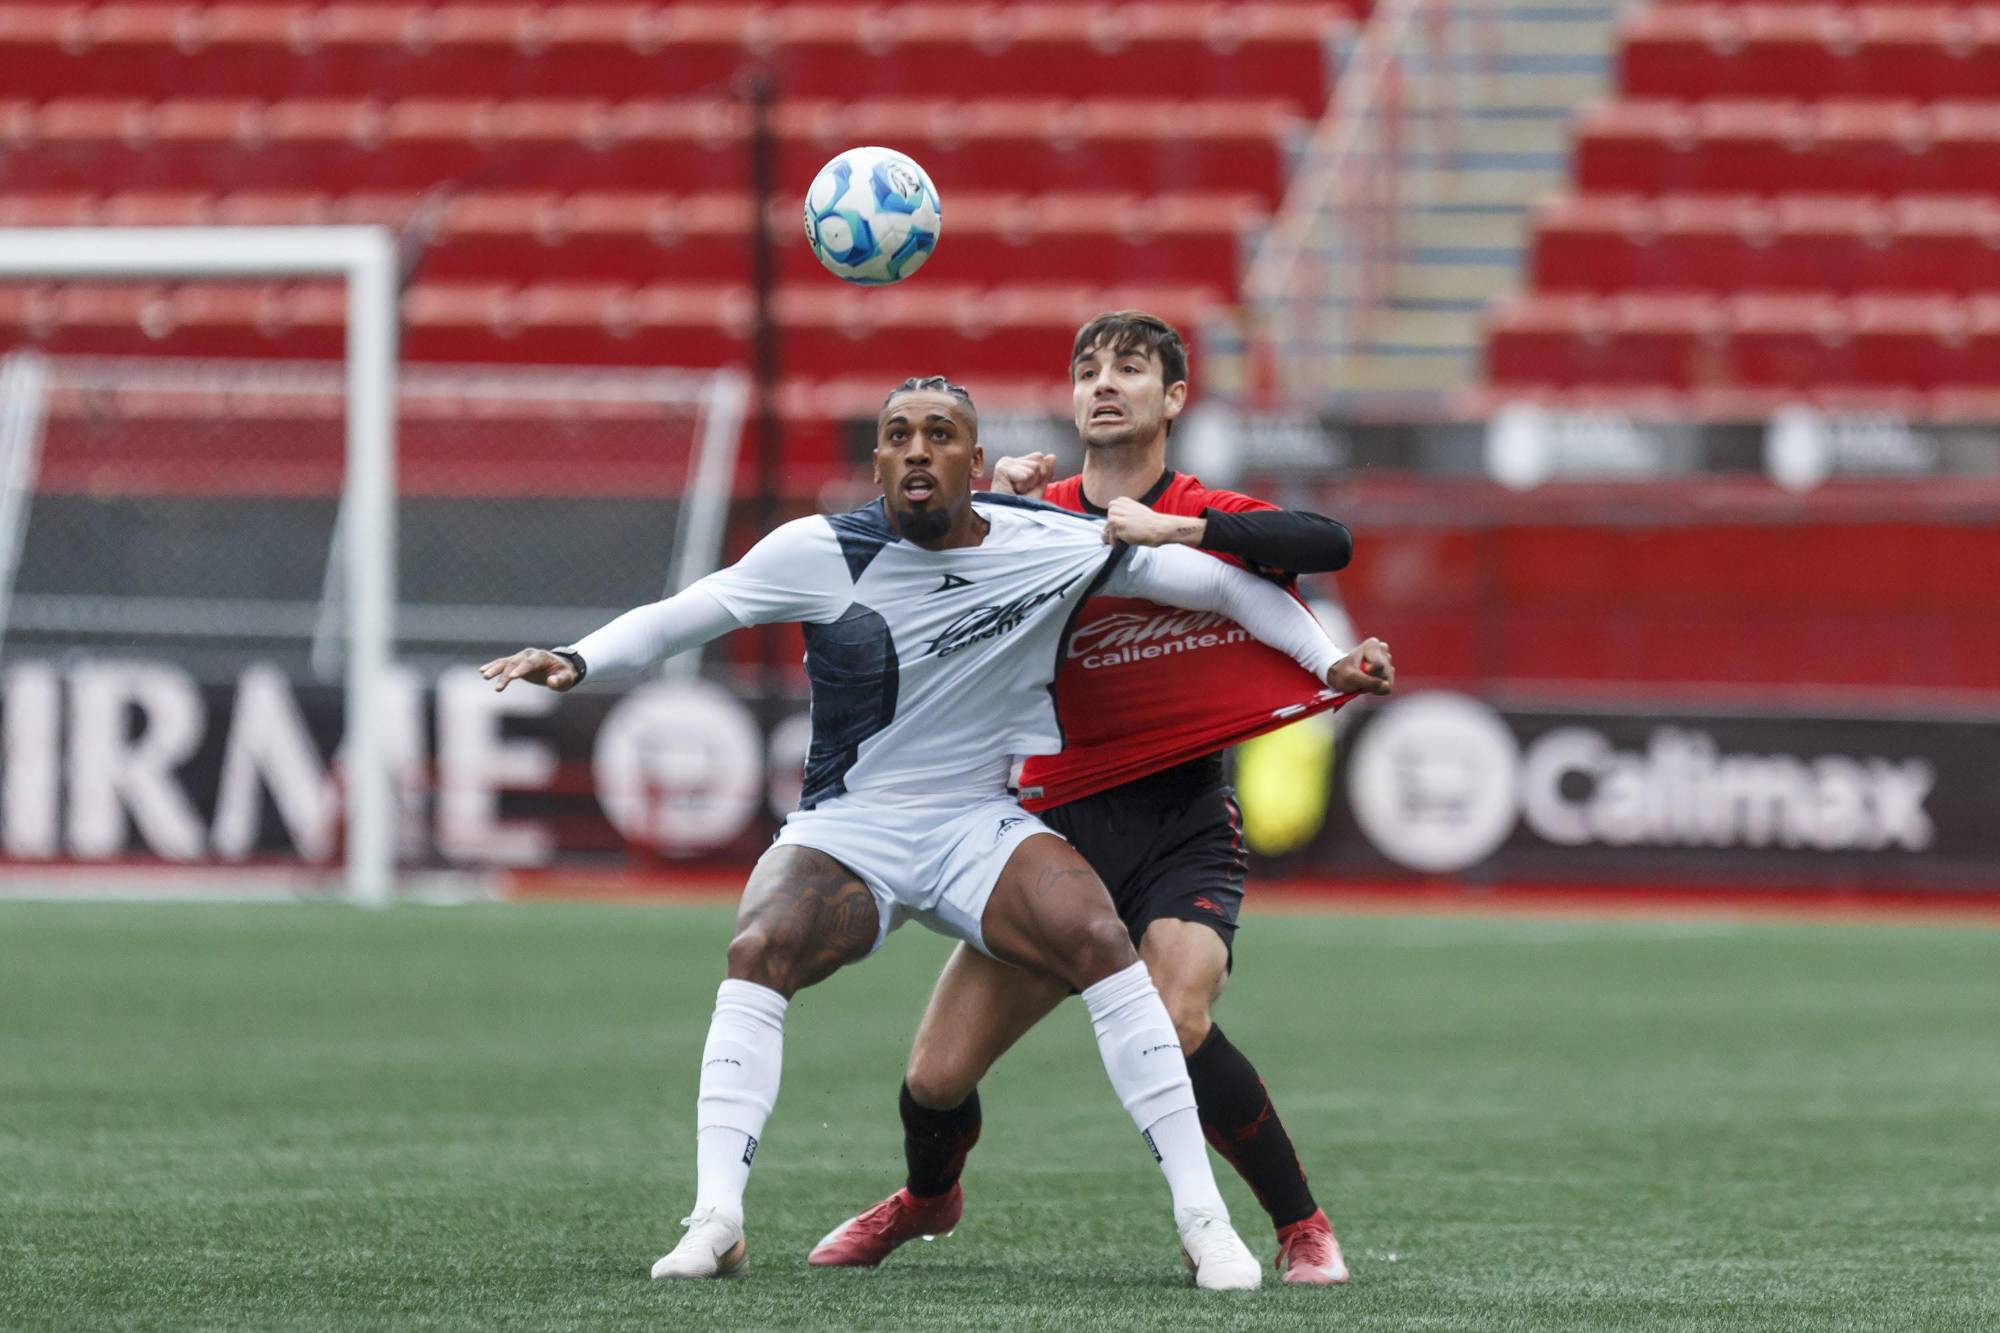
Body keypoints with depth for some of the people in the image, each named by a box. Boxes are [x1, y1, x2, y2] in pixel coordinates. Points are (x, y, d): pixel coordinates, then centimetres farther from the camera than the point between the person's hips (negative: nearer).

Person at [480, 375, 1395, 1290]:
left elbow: (1216, 583, 3)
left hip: (979, 827, 1)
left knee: (1101, 942, -25)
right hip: (846, 830, -1)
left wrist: (1328, 661, 1)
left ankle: (1201, 1218, -18)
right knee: (759, 951, -30)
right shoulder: (822, 553, -10)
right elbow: (676, 619, -7)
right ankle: (715, 1222, -31)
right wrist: (575, 661, -22)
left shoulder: (1054, 547, -7)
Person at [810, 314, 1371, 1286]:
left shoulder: (1210, 517, 0)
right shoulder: (1037, 514, 6)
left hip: (1184, 823, -3)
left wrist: (1176, 529, -25)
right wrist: (990, 506, -14)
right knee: (936, 1075, 0)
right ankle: (927, 1198, 35)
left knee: (1175, 1025, -30)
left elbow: (1329, 543, -18)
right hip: (1061, 818, 3)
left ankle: (1303, 1230, -11)